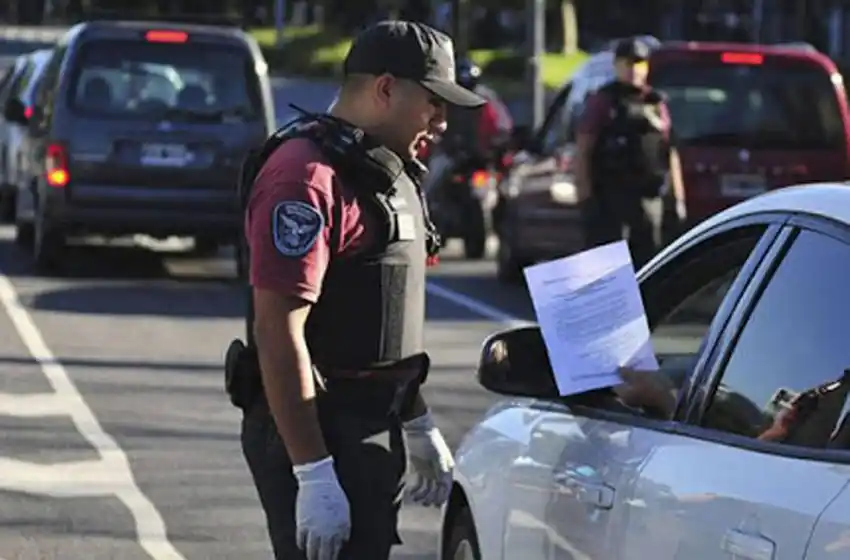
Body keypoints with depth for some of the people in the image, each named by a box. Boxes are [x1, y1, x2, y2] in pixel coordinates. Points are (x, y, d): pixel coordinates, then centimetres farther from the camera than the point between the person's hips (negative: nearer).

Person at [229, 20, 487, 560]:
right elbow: (278, 330, -24)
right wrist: (312, 474, -27)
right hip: (315, 435, -10)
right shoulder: (308, 176, -18)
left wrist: (418, 426, 25)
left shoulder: (387, 172, 16)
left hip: (372, 431, 10)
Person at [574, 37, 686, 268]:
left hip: (650, 197, 5)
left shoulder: (656, 103, 16)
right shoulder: (603, 102, 2)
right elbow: (582, 152, -3)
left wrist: (679, 198, 12)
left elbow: (671, 154, 18)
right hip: (611, 199, -5)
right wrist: (585, 197, -11)